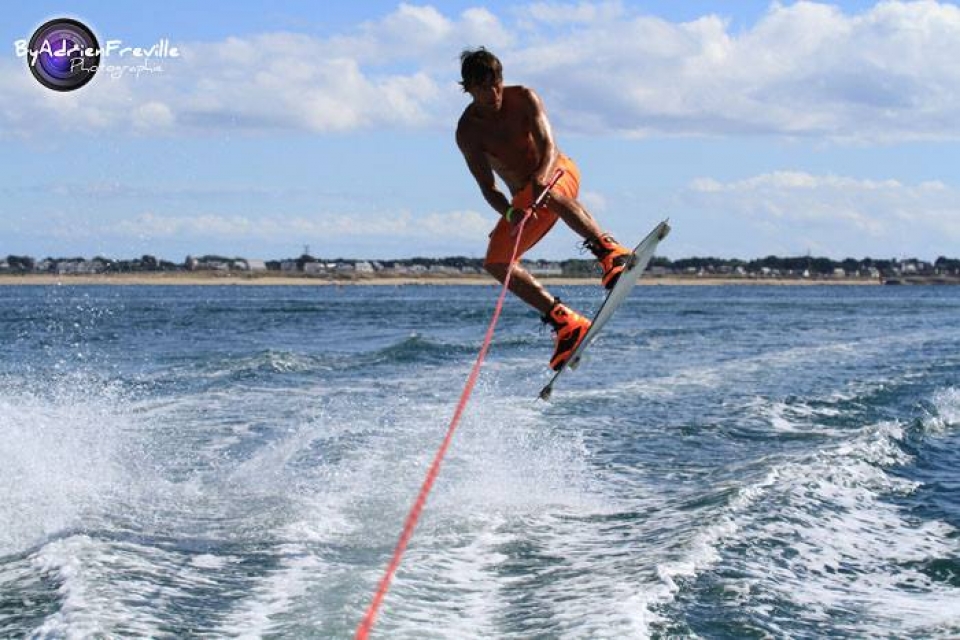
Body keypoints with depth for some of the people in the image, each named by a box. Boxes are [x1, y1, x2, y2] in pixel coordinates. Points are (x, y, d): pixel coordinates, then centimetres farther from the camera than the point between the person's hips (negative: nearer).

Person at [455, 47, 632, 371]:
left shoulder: (524, 98, -12)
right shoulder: (467, 131, -12)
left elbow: (548, 145, -24)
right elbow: (487, 186, -18)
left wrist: (541, 178, -46)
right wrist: (510, 213, -39)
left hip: (558, 172, -4)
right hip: (526, 199, 4)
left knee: (549, 193, -39)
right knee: (495, 261, -9)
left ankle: (609, 251, -44)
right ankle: (564, 321, -10)